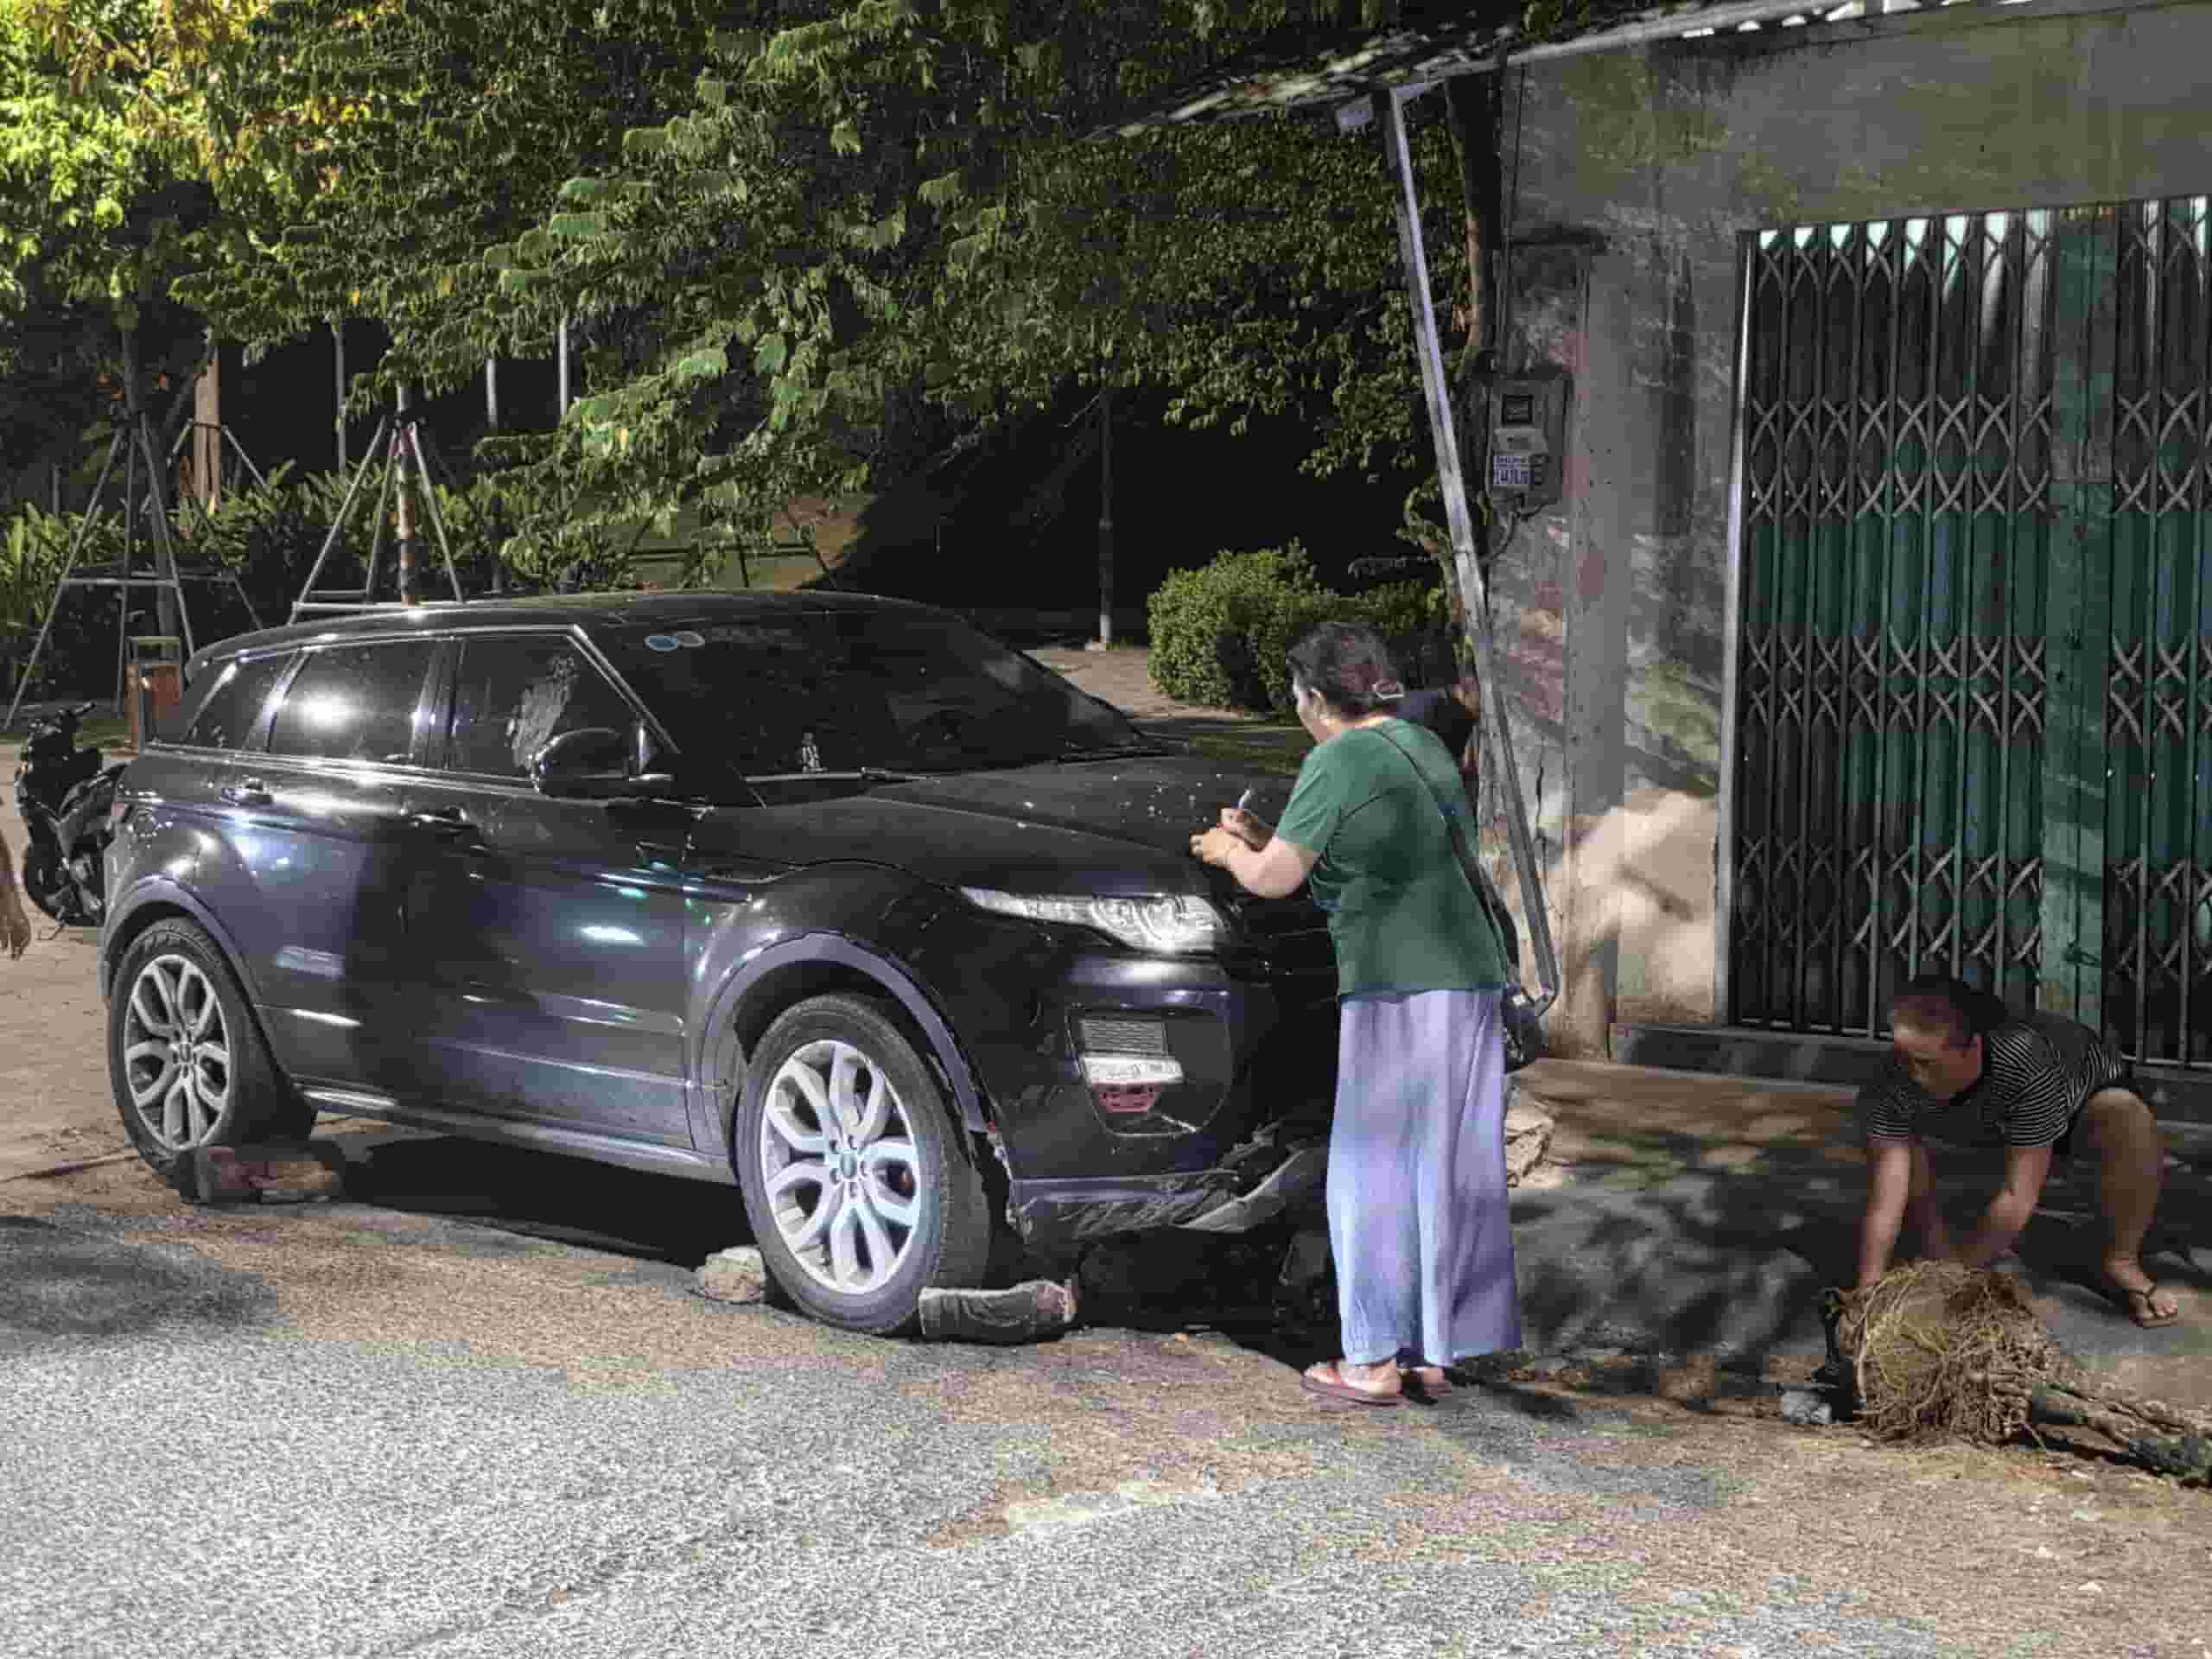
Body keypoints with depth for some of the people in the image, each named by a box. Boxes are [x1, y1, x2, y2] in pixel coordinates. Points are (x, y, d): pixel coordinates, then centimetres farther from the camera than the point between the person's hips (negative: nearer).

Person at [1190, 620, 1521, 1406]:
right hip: (1469, 984, 8)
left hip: (1399, 991, -8)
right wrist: (1262, 837, 25)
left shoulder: (1339, 761, -10)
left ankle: (1376, 1362, 6)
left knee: (1375, 1172, 1)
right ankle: (1433, 1354, 18)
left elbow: (1273, 879, -6)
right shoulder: (1422, 746, 16)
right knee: (1446, 1171, 12)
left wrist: (1228, 852, 14)